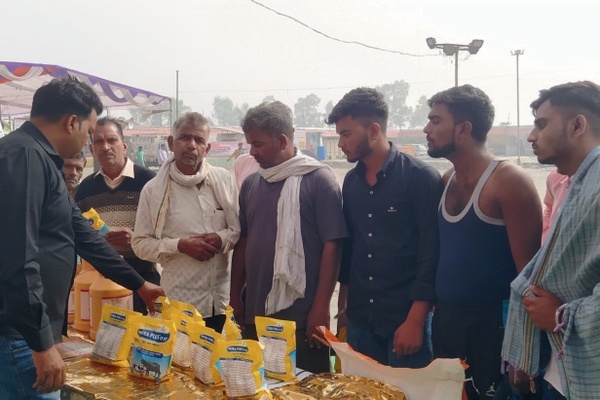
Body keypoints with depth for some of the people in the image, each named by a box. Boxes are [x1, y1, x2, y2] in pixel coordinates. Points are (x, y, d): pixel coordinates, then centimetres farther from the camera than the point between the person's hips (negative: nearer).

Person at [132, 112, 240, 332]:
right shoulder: (154, 189, -2)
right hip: (179, 301, -2)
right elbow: (140, 243, -2)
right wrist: (180, 245, -16)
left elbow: (242, 229, 7)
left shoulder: (224, 180, 2)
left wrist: (222, 239, -14)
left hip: (223, 298, 2)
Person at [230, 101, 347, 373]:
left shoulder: (318, 180, -7)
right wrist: (235, 296, 11)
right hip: (255, 313, 5)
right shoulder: (250, 184, 10)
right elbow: (243, 242, 15)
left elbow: (332, 246, -11)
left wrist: (321, 307, -14)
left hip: (302, 316, -5)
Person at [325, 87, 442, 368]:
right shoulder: (351, 181, 8)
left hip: (405, 318, -5)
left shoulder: (421, 178, -11)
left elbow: (431, 253, -13)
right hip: (359, 319, 6)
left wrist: (415, 320, -16)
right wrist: (342, 306, 15)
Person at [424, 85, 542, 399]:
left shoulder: (509, 181, -15)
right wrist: (434, 309, 11)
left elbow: (528, 270, -15)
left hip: (493, 327, -7)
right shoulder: (445, 182, 7)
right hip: (444, 321, 7)